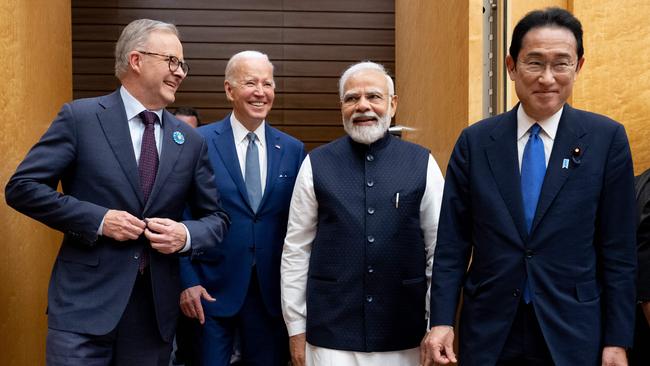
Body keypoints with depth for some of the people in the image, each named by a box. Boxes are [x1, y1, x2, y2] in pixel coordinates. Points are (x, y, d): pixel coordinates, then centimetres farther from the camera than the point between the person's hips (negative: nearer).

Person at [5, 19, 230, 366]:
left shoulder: (190, 141, 6)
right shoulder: (80, 117, -4)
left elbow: (216, 218, 12)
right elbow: (22, 186, -7)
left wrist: (187, 235, -10)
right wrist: (98, 219, -16)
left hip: (156, 308, 4)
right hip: (85, 301, -4)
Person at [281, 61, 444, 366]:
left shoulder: (422, 164, -2)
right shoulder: (316, 165, -2)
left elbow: (438, 249, 2)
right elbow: (296, 251, 1)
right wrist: (296, 329, 2)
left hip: (405, 335, 1)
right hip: (331, 334, 0)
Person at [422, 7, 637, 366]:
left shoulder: (607, 139, -4)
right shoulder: (474, 141, -1)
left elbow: (618, 250, -3)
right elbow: (452, 242, -1)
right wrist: (441, 321, -7)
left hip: (572, 334, -1)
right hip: (488, 333, 1)